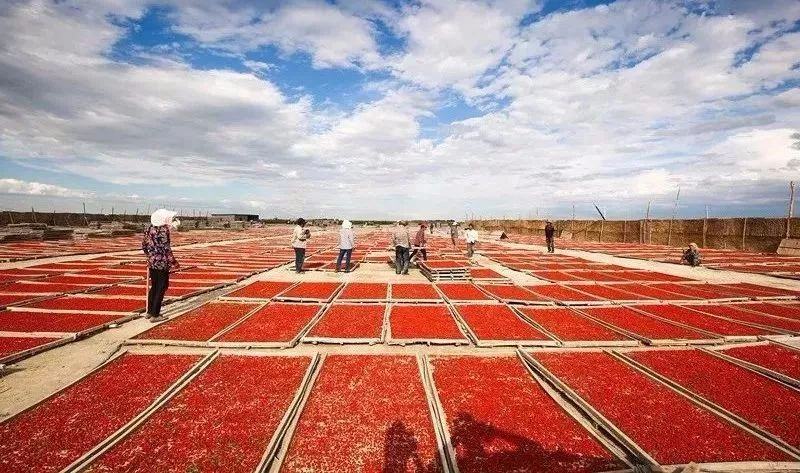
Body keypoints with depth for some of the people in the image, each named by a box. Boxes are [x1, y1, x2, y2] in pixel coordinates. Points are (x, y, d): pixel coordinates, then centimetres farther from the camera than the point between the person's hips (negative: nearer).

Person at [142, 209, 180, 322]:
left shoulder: (149, 228, 7)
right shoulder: (163, 230, -16)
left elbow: (144, 245, 13)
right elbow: (166, 248, -18)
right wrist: (174, 263, -11)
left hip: (152, 262, 8)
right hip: (162, 263, -8)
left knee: (154, 287, 20)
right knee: (161, 289, 3)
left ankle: (150, 312, 30)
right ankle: (155, 315, 7)